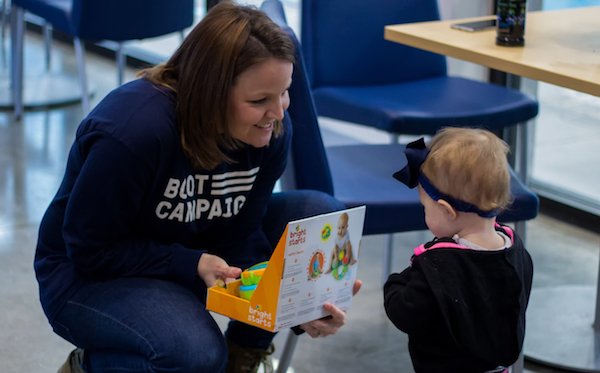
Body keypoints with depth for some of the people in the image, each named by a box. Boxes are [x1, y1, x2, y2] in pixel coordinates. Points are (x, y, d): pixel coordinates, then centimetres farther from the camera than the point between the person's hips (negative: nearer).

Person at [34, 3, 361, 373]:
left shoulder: (272, 129, -13)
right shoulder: (133, 130, -32)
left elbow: (239, 235, -7)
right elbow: (89, 248, -23)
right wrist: (192, 265, -32)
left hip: (194, 252, 7)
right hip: (88, 274, -7)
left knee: (322, 214, -10)